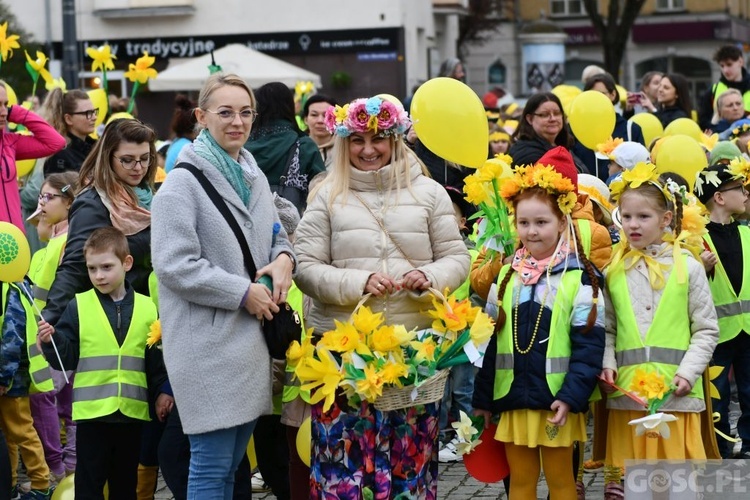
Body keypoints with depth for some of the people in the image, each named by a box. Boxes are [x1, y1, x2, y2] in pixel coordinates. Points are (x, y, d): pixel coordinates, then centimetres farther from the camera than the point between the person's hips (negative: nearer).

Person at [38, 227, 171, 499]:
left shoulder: (146, 308, 3)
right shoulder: (78, 306, -1)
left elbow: (156, 358, 10)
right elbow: (66, 357, -2)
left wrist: (162, 390, 2)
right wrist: (52, 341, -20)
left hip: (132, 412, 2)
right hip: (92, 412, -2)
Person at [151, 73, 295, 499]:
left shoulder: (254, 176, 13)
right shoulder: (183, 183, -10)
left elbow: (276, 235, 25)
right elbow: (175, 265, -17)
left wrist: (284, 258, 2)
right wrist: (243, 293, -15)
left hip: (251, 339, 7)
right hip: (209, 345, -7)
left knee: (232, 464, 14)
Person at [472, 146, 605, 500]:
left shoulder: (580, 279, -6)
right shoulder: (507, 276, 8)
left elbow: (589, 344, -10)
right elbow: (489, 340, 11)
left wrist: (571, 397, -17)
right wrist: (483, 398, 9)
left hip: (556, 402, -4)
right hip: (513, 399, 4)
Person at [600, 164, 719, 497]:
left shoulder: (688, 267, 2)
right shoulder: (613, 270, 9)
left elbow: (707, 330, 2)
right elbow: (607, 328, 11)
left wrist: (688, 372, -9)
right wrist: (607, 365, -5)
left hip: (675, 393, -2)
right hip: (625, 393, 2)